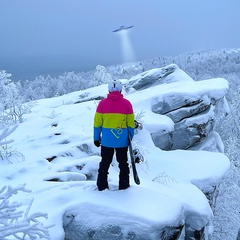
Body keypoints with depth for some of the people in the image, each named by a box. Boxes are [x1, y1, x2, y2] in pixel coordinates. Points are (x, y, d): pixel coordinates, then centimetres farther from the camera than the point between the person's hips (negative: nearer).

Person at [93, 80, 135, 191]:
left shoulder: (102, 103, -3)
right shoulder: (127, 103, -3)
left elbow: (97, 123, -1)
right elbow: (131, 124, 1)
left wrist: (96, 138, 7)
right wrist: (130, 138, 11)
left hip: (106, 140, 0)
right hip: (122, 140, 0)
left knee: (105, 163, 12)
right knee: (123, 163, 12)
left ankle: (102, 186, 16)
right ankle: (123, 186, 16)